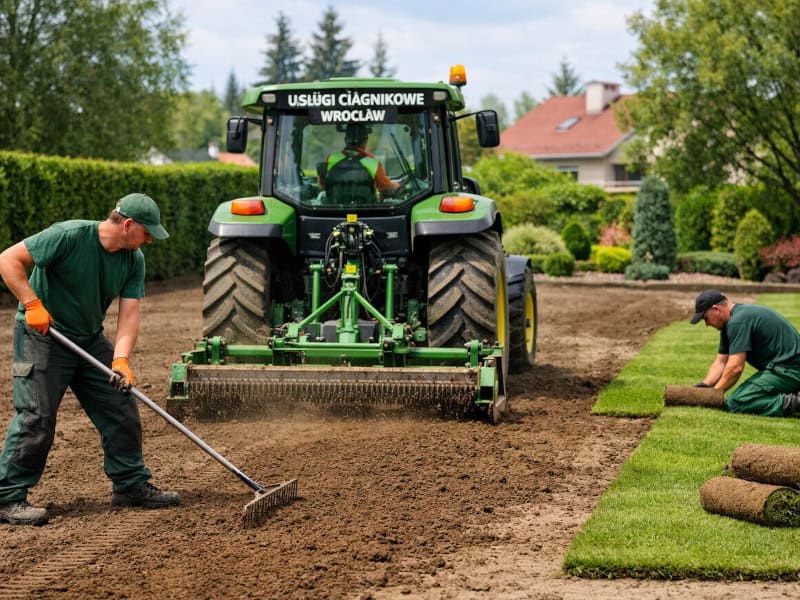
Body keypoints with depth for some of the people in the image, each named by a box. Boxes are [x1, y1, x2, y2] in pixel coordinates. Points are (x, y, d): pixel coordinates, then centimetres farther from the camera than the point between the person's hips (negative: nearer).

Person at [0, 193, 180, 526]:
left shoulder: (133, 260, -1)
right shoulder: (70, 236, -22)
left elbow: (129, 314, -7)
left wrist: (121, 360, -21)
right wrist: (33, 304, -26)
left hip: (90, 341, 7)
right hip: (42, 336, -7)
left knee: (121, 410, 6)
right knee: (36, 417, -11)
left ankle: (130, 485, 19)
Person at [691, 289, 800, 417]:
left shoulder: (738, 321, -17)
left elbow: (735, 367, -20)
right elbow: (721, 362, 18)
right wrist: (704, 386, 4)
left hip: (787, 370, -11)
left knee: (735, 403, -18)